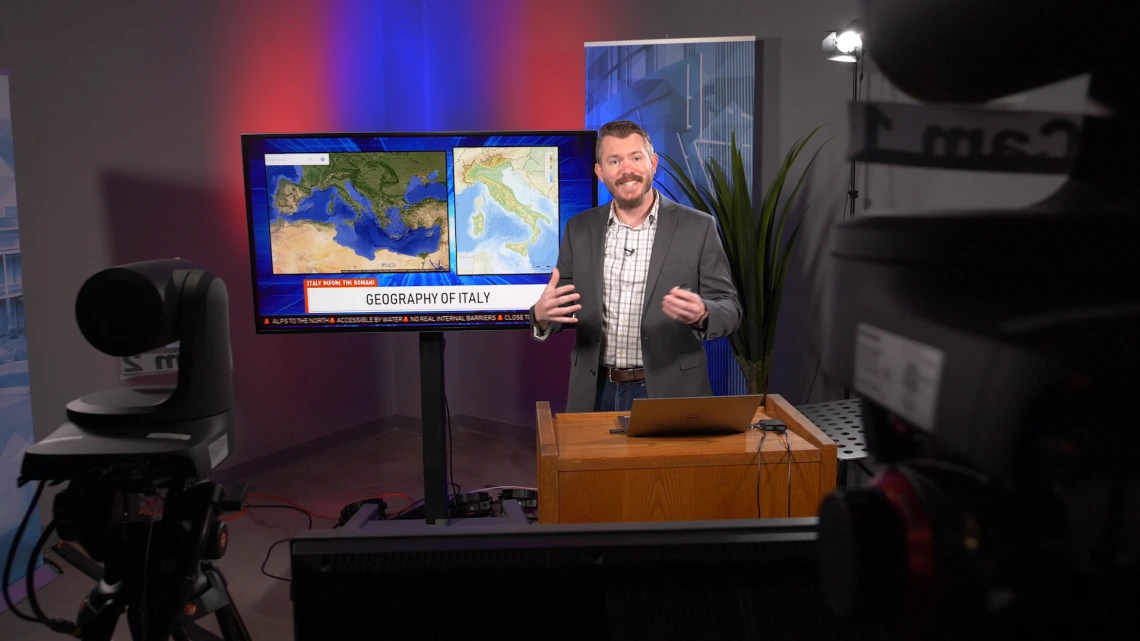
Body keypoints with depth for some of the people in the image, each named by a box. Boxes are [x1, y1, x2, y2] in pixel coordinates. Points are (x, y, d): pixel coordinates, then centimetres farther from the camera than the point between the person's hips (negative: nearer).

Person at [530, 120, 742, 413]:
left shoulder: (697, 227, -5)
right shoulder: (579, 229, 4)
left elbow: (729, 309, -5)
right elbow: (560, 309, 7)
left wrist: (701, 314, -27)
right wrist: (542, 314, -17)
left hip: (669, 393, -2)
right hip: (596, 394, 3)